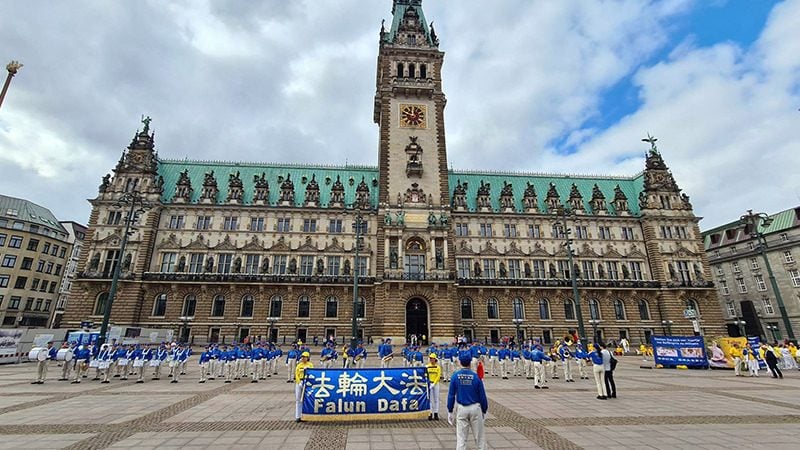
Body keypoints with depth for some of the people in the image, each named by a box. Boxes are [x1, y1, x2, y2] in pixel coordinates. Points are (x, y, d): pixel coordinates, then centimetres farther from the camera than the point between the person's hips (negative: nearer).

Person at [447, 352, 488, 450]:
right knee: (479, 435, 15)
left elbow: (451, 395, -5)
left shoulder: (455, 376, -8)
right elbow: (482, 395, -3)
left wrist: (450, 412, 4)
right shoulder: (475, 376, -10)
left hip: (462, 409, 0)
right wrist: (484, 411, 11)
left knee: (461, 437, 8)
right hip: (475, 408, 0)